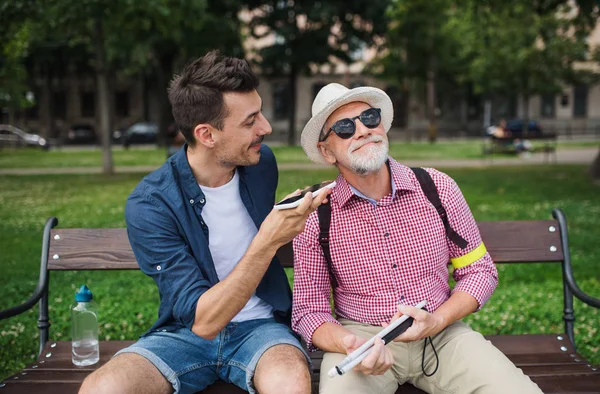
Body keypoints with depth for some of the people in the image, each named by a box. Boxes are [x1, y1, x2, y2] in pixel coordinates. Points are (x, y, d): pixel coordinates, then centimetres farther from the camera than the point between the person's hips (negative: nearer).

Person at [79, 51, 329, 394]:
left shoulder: (262, 163, -3)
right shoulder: (149, 205, -18)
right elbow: (203, 320, -24)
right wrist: (268, 241, -32)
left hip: (259, 326, 2)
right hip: (186, 332, -1)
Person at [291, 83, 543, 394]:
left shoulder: (437, 188, -3)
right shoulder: (315, 217, -8)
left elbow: (480, 271, 5)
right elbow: (309, 309, -2)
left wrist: (438, 320, -13)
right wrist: (351, 346, -23)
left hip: (440, 333, 2)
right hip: (361, 335, -2)